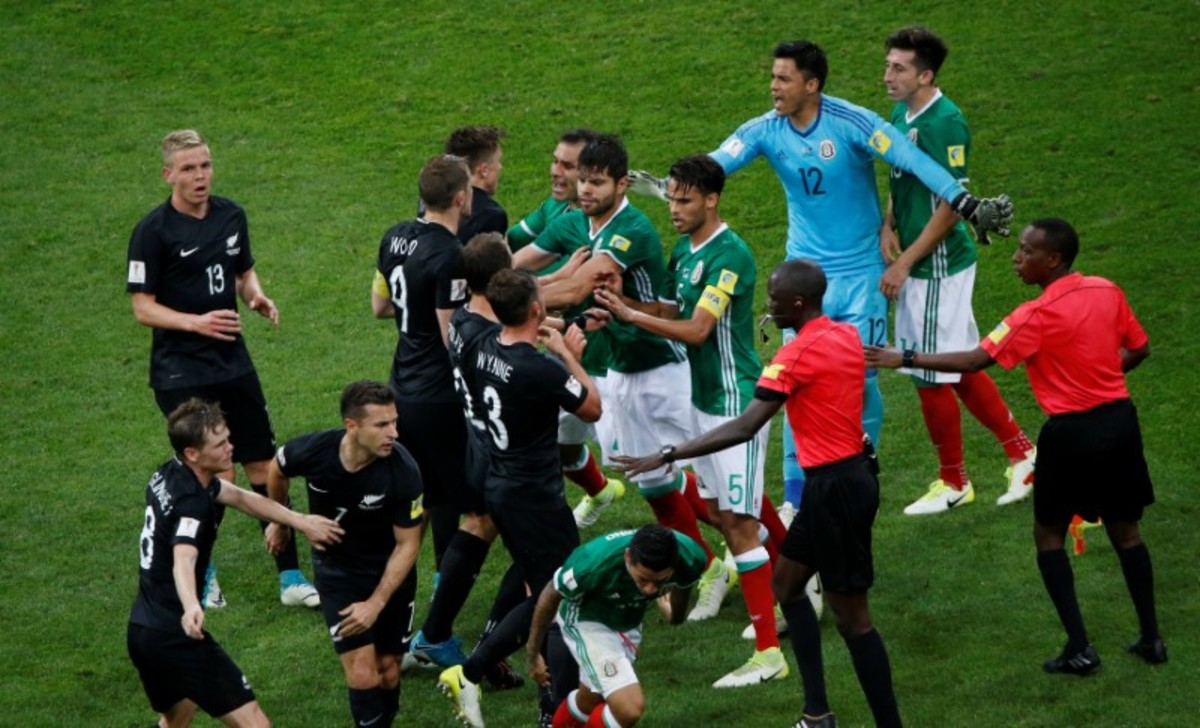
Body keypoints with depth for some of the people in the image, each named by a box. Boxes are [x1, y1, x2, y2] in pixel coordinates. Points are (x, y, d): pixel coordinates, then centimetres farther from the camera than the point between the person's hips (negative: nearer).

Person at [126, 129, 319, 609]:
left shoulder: (230, 215, 7)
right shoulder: (153, 231, -11)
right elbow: (143, 308, -10)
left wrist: (257, 297, -1)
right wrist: (197, 322, -24)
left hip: (233, 362, 6)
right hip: (180, 372, -6)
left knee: (263, 468, 6)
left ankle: (290, 579, 12)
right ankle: (200, 577, 15)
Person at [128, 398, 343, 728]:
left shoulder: (169, 476, 7)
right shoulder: (193, 502, -21)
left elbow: (242, 498, 18)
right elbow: (183, 560, -40)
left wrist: (300, 521, 15)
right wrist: (191, 607, -59)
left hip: (141, 630, 10)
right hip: (176, 636, -10)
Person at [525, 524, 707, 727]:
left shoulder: (690, 558, -28)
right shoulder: (594, 564, -40)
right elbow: (551, 596, -18)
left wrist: (677, 613, 22)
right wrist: (533, 653, -5)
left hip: (629, 625, 5)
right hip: (587, 622, -5)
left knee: (588, 704, 23)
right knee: (630, 708, -21)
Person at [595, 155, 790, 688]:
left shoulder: (730, 255, -19)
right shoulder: (683, 250, 9)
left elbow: (696, 330, -25)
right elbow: (672, 317, 14)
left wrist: (628, 315, -28)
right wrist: (618, 309, -3)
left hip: (736, 401, -9)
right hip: (704, 399, 9)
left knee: (738, 521, -10)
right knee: (721, 510, 15)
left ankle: (769, 652, -8)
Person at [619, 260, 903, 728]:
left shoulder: (797, 356, -19)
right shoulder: (846, 335, 5)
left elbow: (743, 429, -26)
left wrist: (667, 456, -25)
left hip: (834, 487, -10)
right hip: (851, 473, 10)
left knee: (850, 612, -2)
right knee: (787, 581, 19)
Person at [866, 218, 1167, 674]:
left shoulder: (1037, 317, -17)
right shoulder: (1107, 291, 1)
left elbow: (974, 361, -20)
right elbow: (1138, 349, 12)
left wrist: (905, 358, -17)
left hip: (1072, 433, -6)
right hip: (1120, 418, 6)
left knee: (1049, 534, 9)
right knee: (1125, 529, 18)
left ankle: (1079, 648, 4)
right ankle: (1151, 638, 20)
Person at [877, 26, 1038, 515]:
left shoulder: (945, 124, -20)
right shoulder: (900, 116, 7)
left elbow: (950, 208, -20)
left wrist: (904, 264, -18)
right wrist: (887, 227, 0)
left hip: (938, 267, -9)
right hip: (915, 267, 9)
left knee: (932, 377, 0)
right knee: (960, 367, 16)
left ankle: (953, 484, 16)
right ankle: (1023, 454, 27)